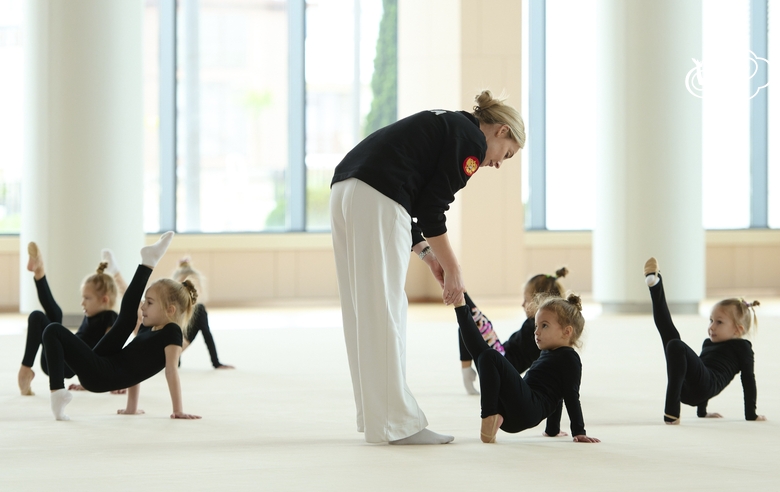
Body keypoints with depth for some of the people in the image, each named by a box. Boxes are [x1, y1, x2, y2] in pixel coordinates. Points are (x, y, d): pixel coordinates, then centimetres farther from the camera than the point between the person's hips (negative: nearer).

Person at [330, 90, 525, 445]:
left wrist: (426, 253, 19)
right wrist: (452, 270, 3)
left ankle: (375, 416, 19)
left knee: (364, 313, 13)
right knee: (384, 311, -6)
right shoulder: (472, 142, 0)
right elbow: (432, 211, -6)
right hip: (376, 199, -10)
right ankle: (397, 424, -3)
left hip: (344, 191, 10)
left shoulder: (447, 127, 28)